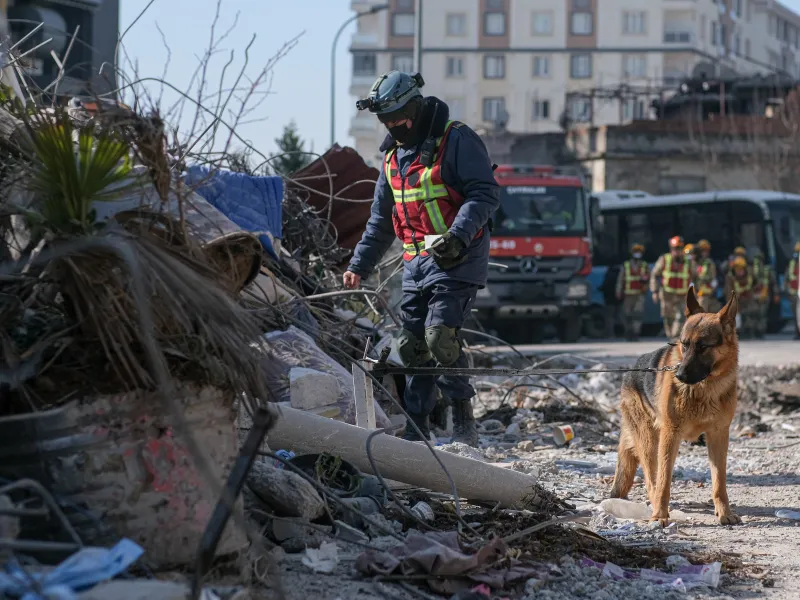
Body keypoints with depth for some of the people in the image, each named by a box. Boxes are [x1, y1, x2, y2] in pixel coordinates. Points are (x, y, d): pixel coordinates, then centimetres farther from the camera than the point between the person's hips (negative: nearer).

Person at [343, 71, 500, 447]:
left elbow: (485, 194, -14)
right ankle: (416, 431, 8)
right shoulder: (393, 156, 17)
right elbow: (381, 220, 25)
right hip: (416, 263, 7)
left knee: (440, 334, -20)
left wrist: (458, 235, -27)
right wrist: (359, 265, 22)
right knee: (412, 345, 3)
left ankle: (464, 423, -10)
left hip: (457, 259, -7)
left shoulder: (457, 141, -7)